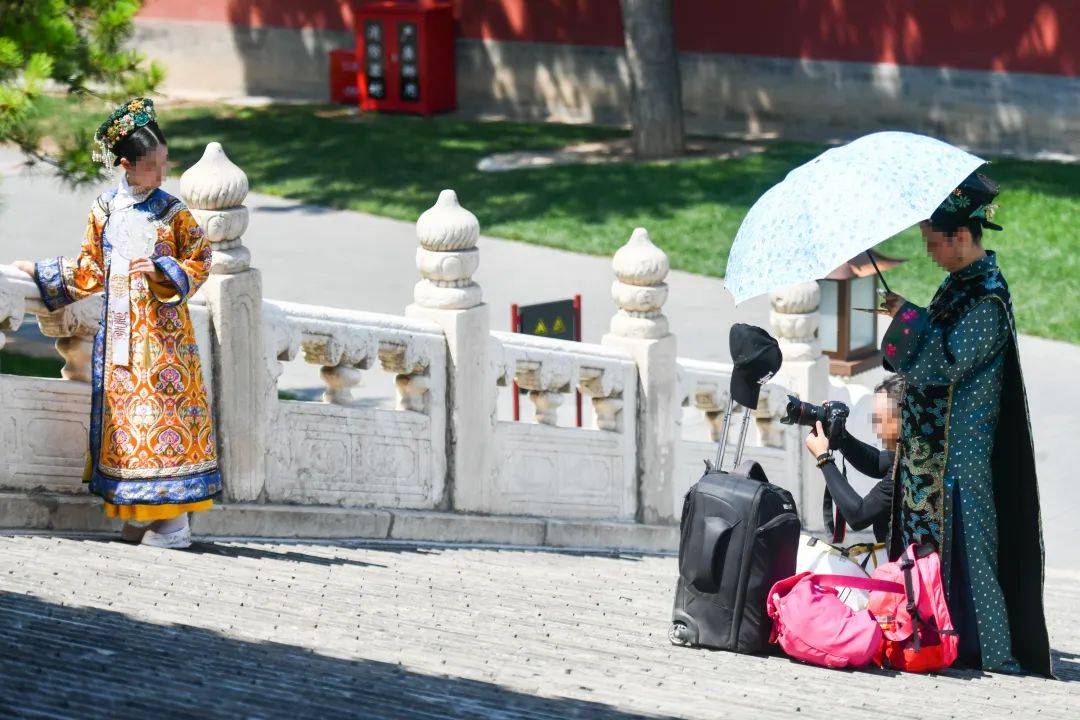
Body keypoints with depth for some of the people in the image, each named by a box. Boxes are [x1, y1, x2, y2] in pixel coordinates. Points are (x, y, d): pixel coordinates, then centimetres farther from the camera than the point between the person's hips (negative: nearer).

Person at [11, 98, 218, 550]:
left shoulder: (172, 213, -1)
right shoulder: (105, 212, 7)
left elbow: (199, 263, -1)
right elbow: (90, 271, 15)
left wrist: (162, 271, -16)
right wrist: (40, 274, 18)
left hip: (163, 329, -3)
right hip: (120, 331, 3)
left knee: (164, 408, -9)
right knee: (123, 413, 2)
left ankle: (173, 520, -7)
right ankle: (139, 516, 9)